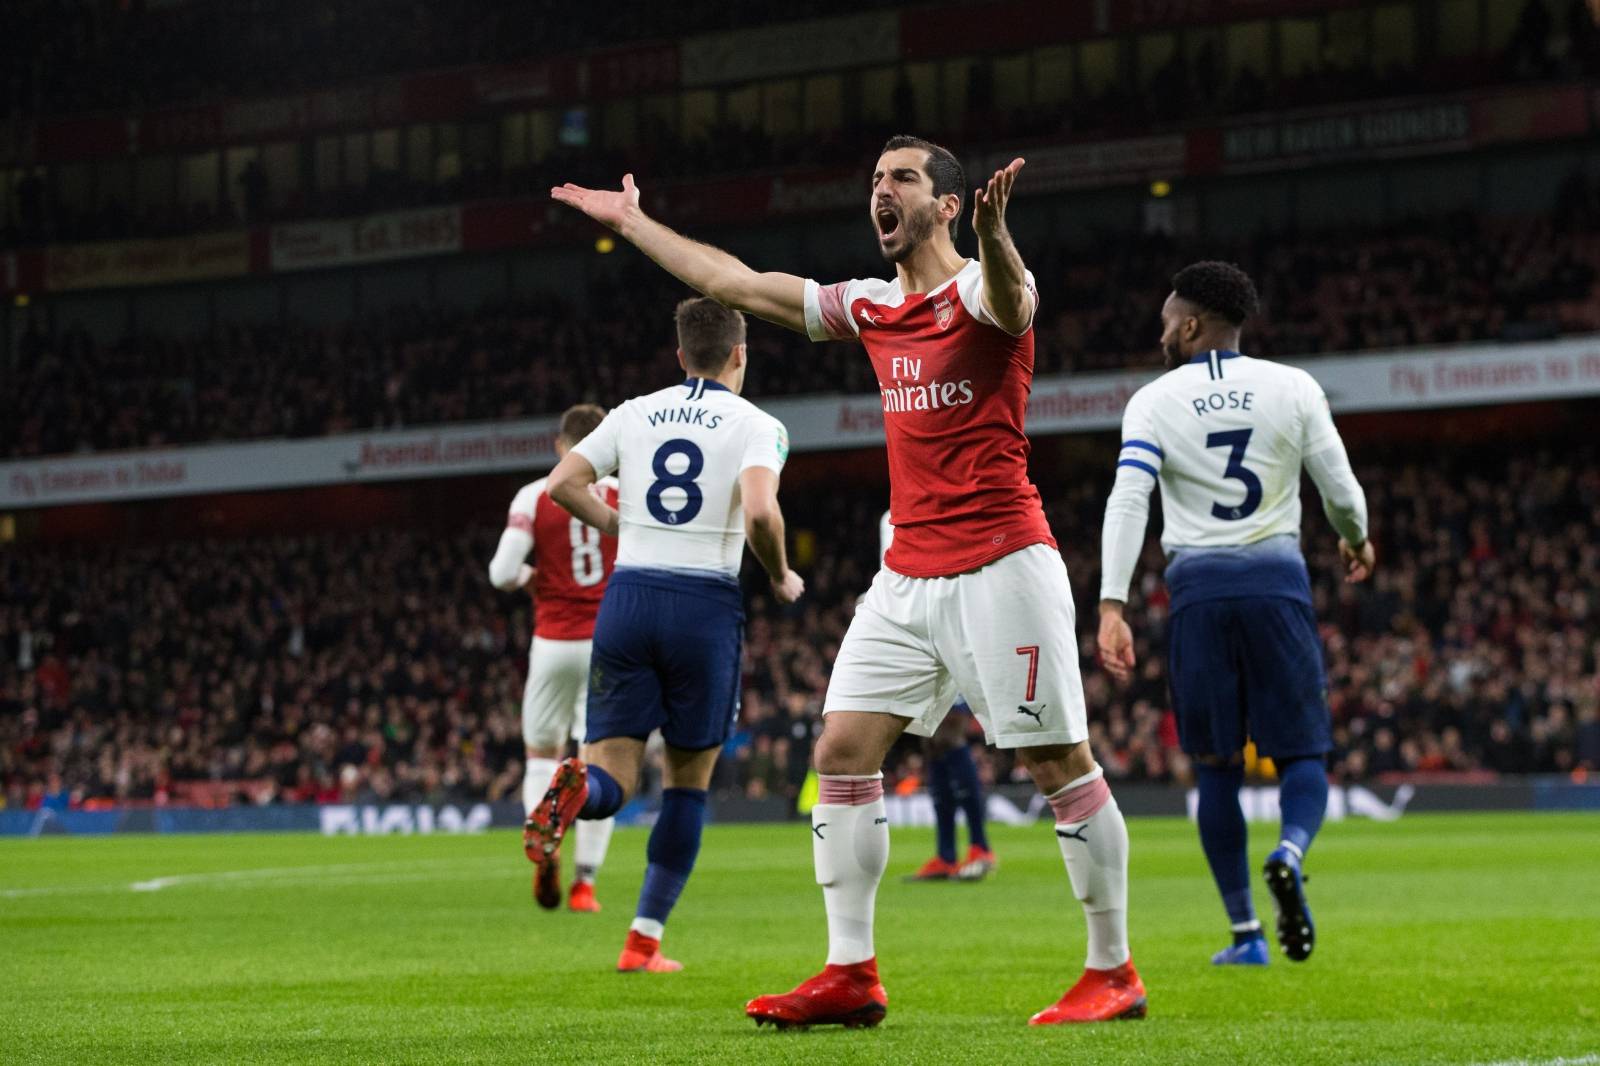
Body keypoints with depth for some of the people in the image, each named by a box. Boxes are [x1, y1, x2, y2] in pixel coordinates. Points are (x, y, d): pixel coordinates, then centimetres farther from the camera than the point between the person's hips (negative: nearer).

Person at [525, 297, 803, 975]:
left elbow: (562, 483, 4)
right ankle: (644, 943, 9)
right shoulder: (756, 425, -1)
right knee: (688, 783, 11)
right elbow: (759, 513, -17)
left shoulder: (635, 413, 11)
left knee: (612, 781, 3)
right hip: (706, 605, -3)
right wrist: (781, 578, 1)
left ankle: (574, 790, -35)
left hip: (628, 596, 3)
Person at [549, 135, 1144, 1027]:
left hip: (1001, 567, -7)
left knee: (1060, 762, -6)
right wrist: (633, 223, 29)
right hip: (908, 575, 7)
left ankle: (1114, 972, 3)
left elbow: (1012, 302, -33)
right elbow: (739, 284, 23)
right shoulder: (870, 309, 14)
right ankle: (852, 975, 5)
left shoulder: (980, 290, -7)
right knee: (842, 751, 1)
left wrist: (993, 231, -55)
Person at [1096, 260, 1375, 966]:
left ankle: (1245, 934, 7)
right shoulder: (1293, 389, 4)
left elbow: (1127, 501, -11)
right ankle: (1290, 854, -26)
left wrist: (1112, 606, -16)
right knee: (1302, 754, 7)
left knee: (1217, 768, 9)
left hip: (1198, 588, 0)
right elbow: (1341, 491, 5)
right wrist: (1356, 541, 28)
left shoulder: (1154, 401, 2)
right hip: (1277, 579, 0)